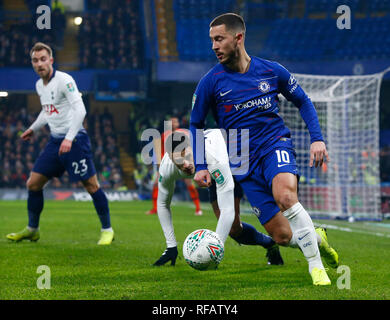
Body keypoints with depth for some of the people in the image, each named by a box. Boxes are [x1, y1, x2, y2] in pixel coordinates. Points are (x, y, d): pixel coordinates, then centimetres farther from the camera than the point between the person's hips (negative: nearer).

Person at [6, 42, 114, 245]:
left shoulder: (64, 80, -14)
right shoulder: (39, 85, 12)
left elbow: (79, 109, -22)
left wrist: (69, 138, -29)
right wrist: (33, 129, 27)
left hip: (74, 140, -8)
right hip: (55, 141, 8)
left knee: (91, 185, -7)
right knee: (33, 183, 5)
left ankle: (107, 230, 5)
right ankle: (32, 230, 19)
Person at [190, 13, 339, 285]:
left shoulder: (271, 71, 0)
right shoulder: (211, 81, -2)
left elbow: (303, 102, 14)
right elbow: (196, 124, 11)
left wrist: (317, 139, 3)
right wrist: (201, 166, 0)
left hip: (275, 143, -1)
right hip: (244, 162, 1)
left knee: (285, 195, -35)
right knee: (282, 236, -6)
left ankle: (316, 265, -21)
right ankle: (316, 238, 28)